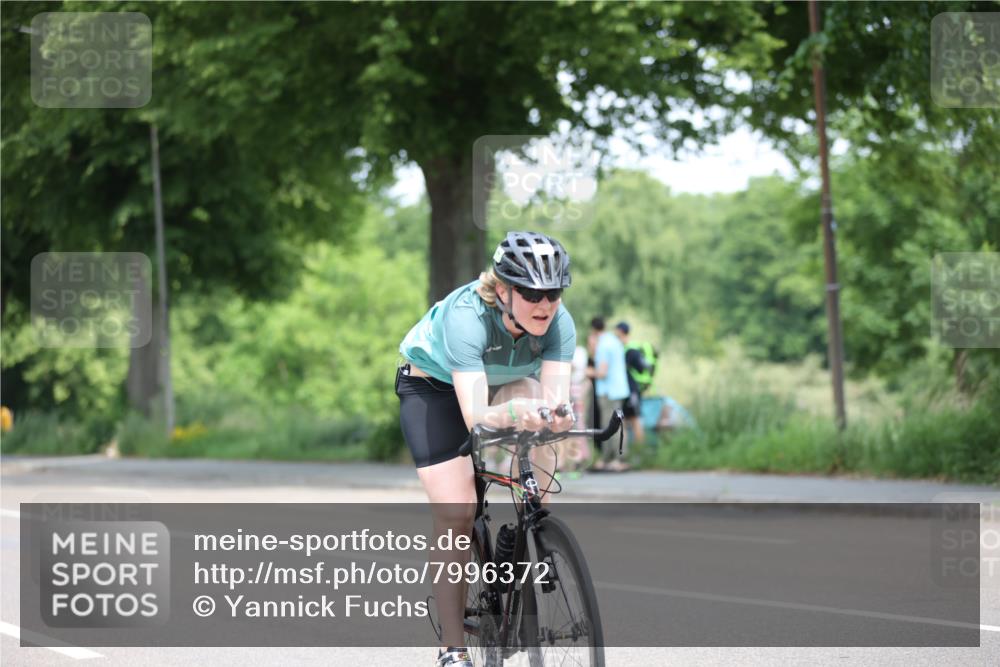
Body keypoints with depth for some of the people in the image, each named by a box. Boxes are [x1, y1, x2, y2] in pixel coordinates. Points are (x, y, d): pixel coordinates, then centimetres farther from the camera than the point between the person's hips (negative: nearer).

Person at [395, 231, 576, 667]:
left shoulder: (558, 323, -27)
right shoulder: (466, 317, -39)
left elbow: (555, 397, -33)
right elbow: (476, 417, -47)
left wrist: (556, 413, -55)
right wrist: (512, 414, -67)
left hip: (502, 383, 5)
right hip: (432, 386, -5)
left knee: (541, 414, -28)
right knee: (455, 514, -15)